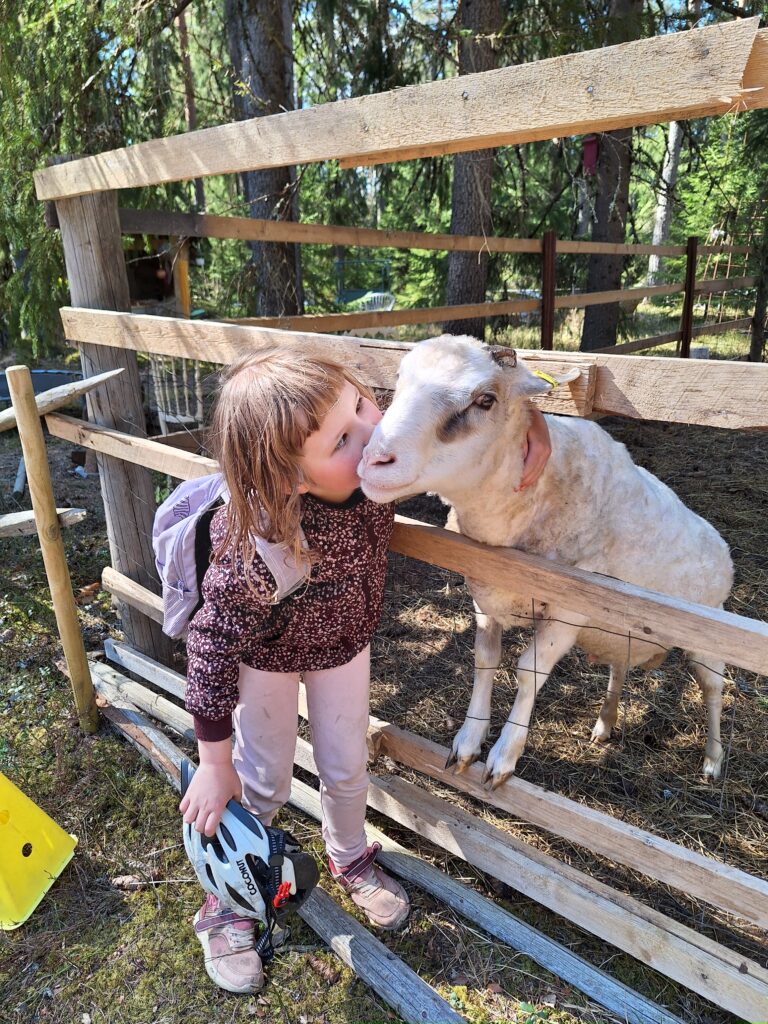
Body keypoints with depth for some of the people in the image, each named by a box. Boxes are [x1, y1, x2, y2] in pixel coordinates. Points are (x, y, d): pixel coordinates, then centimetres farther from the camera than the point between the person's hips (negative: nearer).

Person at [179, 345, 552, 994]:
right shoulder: (260, 550, -45)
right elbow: (214, 646, -30)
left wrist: (528, 423, -29)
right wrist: (215, 765, -21)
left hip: (344, 642, 4)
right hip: (263, 655, -4)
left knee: (347, 768, 19)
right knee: (264, 783, 13)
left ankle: (350, 858, 51)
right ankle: (227, 904, 42)